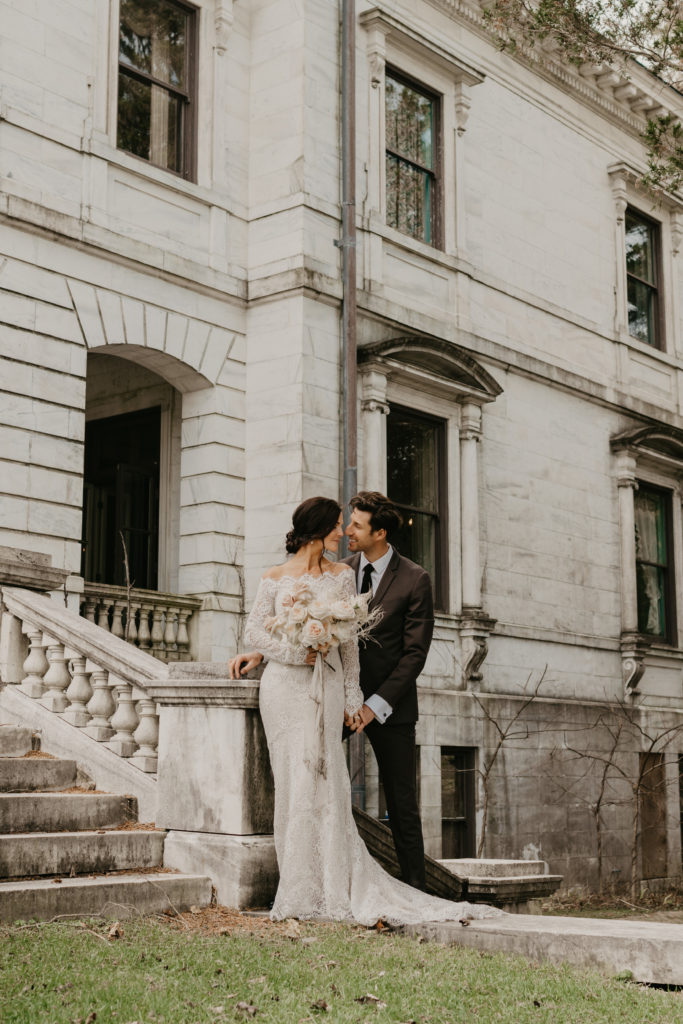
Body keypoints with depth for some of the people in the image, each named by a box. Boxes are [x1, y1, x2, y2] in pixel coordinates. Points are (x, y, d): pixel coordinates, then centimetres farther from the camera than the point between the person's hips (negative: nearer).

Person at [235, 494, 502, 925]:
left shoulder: (342, 575, 8)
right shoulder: (275, 578, 4)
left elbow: (349, 641, 8)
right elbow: (256, 629, 3)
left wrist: (352, 698, 5)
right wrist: (298, 652, -12)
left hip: (326, 686, 1)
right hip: (284, 685, -1)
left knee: (323, 781, -3)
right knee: (293, 781, 0)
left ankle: (328, 892, 1)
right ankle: (300, 889, 6)